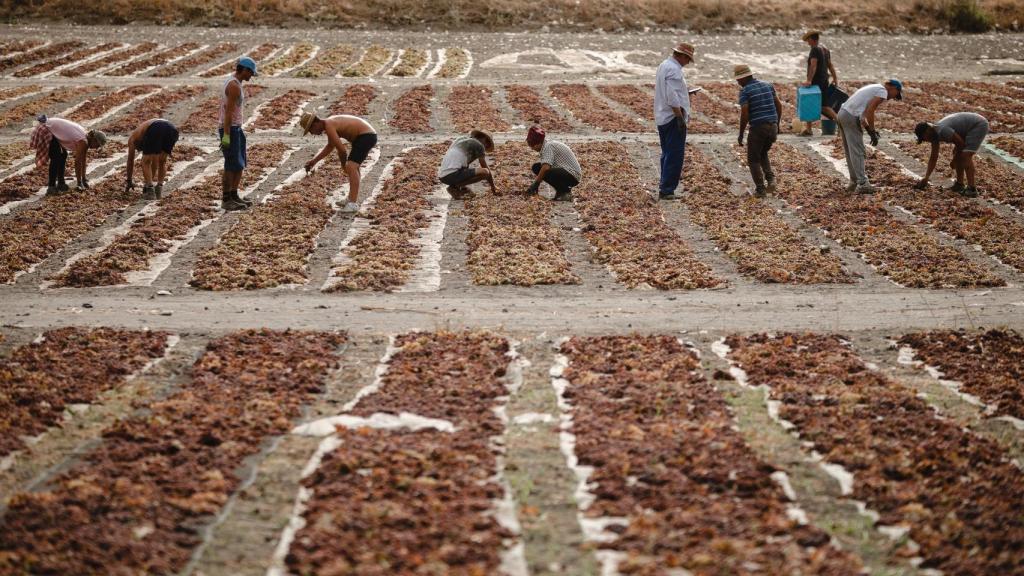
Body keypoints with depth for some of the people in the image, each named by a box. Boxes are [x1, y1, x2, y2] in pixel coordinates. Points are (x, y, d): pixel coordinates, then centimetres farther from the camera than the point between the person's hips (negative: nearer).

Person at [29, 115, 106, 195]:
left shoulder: (86, 138, 5)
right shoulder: (83, 142, -22)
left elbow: (83, 160, 12)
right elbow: (78, 162, -18)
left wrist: (84, 179, 16)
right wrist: (79, 183, -11)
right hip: (46, 131, -10)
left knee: (63, 155, 14)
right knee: (56, 159, -16)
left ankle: (61, 183, 21)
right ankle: (51, 188, -16)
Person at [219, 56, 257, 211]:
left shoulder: (233, 82, 14)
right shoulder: (234, 86, -19)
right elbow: (229, 111, -23)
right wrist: (226, 135, -25)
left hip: (235, 128, 10)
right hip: (230, 130, -10)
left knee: (240, 165, 12)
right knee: (232, 166, -7)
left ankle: (234, 196, 17)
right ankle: (226, 200, -2)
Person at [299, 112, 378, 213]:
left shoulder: (329, 127, -18)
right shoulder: (330, 123, 14)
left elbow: (342, 150, -18)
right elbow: (330, 146, 29)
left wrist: (344, 165, 1)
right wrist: (314, 161, 27)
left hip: (366, 136, -11)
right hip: (369, 134, 11)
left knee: (351, 167, -21)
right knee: (353, 167, 24)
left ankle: (352, 205, -26)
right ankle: (351, 201, 32)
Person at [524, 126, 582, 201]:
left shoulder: (548, 146, -17)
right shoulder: (547, 145, 12)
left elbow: (546, 167, -30)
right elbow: (544, 166, 18)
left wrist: (536, 183, -22)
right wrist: (536, 184, 11)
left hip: (573, 175, -10)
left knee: (546, 173, -34)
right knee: (536, 167, 6)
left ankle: (566, 192, -10)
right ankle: (560, 191, 9)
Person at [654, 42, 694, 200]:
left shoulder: (664, 65, 16)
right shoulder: (674, 69, -16)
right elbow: (672, 97, -24)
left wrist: (685, 93, 30)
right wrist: (680, 118, -22)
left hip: (662, 118, 11)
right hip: (673, 118, -11)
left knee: (667, 155, 16)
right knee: (675, 156, -8)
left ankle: (664, 188, 19)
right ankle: (667, 190, -9)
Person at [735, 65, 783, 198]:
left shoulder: (744, 91, -8)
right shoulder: (768, 85, 11)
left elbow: (744, 114, -14)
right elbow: (779, 105, 12)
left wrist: (741, 134, -6)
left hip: (758, 128, -6)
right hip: (772, 126, 6)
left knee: (753, 160, 10)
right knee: (763, 154, 27)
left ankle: (760, 189, 4)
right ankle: (770, 179, 7)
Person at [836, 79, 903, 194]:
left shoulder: (875, 88, 25)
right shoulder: (883, 92, -4)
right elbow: (870, 111, -15)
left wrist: (868, 128, 20)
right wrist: (872, 132, -11)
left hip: (842, 113, 10)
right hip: (851, 117, -10)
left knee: (851, 152, 15)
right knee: (857, 152, -8)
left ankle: (854, 181, 22)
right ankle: (862, 184, -8)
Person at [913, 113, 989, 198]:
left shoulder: (942, 131, -26)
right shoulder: (934, 133, 3)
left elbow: (961, 143, -18)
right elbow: (933, 157, 8)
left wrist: (954, 160, -2)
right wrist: (926, 178, 5)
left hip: (979, 125, -10)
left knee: (966, 156, -19)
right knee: (957, 154, 12)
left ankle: (971, 189, -22)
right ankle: (959, 184, 18)